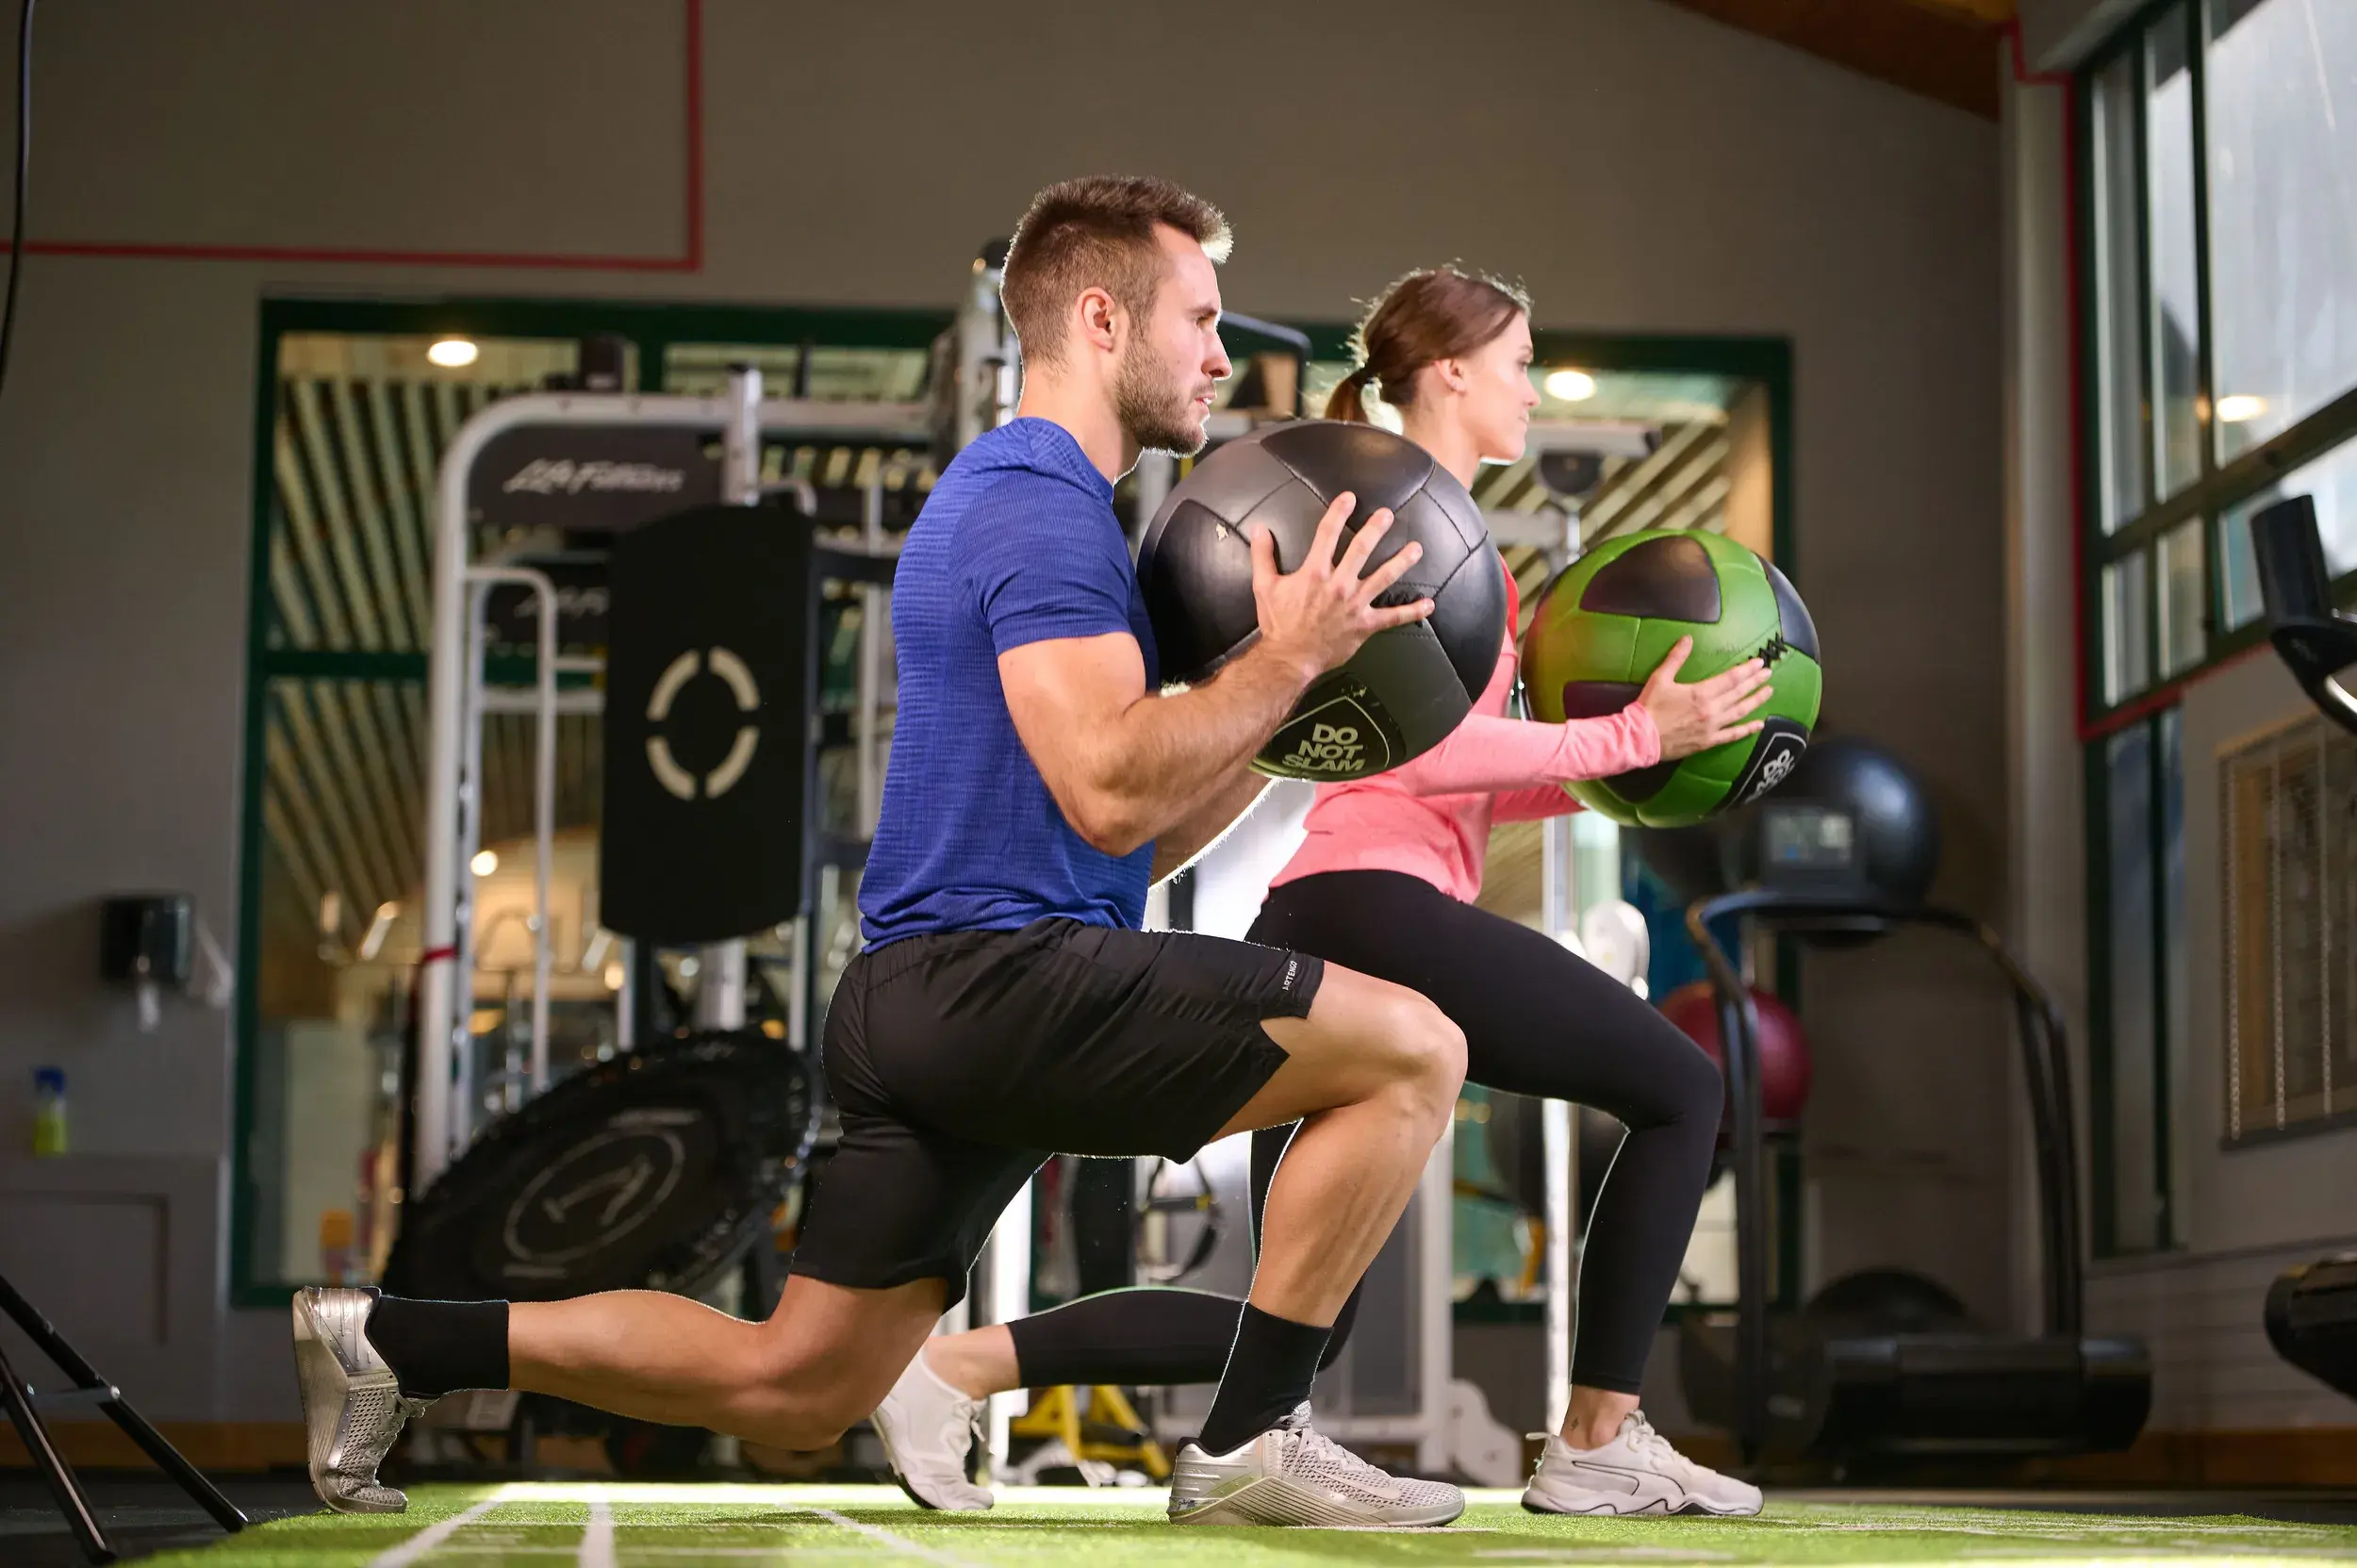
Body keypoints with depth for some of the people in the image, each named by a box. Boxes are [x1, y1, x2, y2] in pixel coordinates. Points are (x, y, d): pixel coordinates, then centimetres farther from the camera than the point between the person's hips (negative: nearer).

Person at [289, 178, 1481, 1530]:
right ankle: (1253, 1448, -7)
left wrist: (1284, 721, 12)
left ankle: (392, 1341, 15)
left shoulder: (1013, 499, 24)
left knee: (791, 1389, 13)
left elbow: (1133, 839, 23)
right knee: (1414, 1048, -11)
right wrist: (1286, 658, -14)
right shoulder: (1042, 505, -9)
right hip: (1003, 973, -10)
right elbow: (1109, 796, -23)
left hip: (922, 1002, 10)